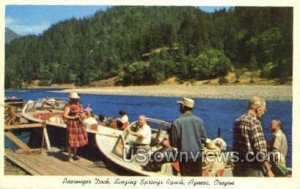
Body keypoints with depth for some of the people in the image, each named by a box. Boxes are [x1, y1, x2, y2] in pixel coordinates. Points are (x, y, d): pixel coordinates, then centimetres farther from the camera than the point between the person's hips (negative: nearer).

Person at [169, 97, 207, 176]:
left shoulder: (177, 122, -11)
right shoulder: (199, 120, -1)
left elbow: (173, 142, -7)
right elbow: (203, 138, 3)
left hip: (184, 155, -3)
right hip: (197, 154, 3)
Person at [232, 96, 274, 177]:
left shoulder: (237, 121, 10)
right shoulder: (254, 122, -14)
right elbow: (260, 149, -18)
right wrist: (268, 170, -13)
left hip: (237, 168, 8)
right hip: (252, 168, -8)